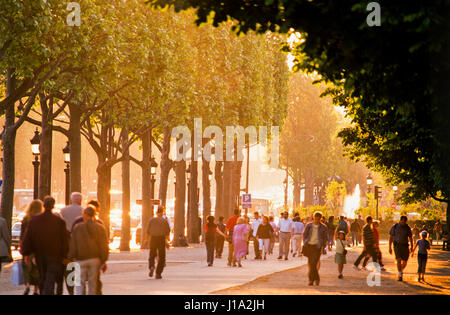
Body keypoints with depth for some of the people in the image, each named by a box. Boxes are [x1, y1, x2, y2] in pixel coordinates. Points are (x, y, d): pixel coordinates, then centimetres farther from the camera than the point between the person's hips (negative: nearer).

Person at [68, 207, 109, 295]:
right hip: (95, 259, 1)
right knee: (92, 284, 7)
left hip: (81, 259, -1)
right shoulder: (100, 228, 1)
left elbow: (73, 246, -1)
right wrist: (104, 261, 3)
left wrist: (71, 259, 7)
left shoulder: (77, 228, -1)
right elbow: (104, 246, -2)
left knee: (80, 284, 2)